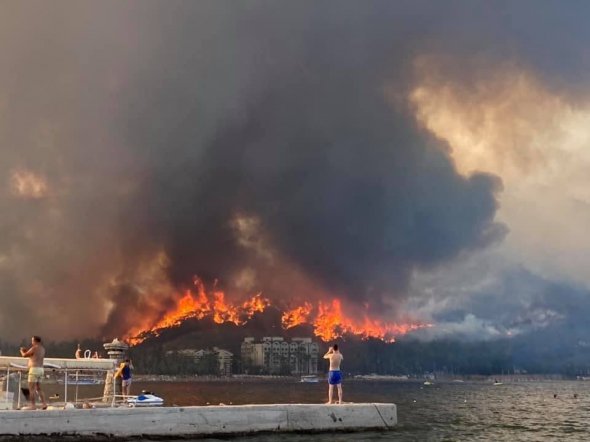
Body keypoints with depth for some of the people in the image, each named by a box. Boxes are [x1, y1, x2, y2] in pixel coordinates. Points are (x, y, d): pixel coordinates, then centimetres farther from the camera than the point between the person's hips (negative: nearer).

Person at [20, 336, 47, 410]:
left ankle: (33, 406, -7)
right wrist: (26, 351, 29)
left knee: (31, 389, -4)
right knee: (38, 388, 14)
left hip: (34, 369, -8)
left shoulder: (34, 348, -11)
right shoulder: (42, 349, 14)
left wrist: (22, 351, 19)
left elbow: (24, 355, -3)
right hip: (41, 369, 8)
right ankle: (44, 404, 5)